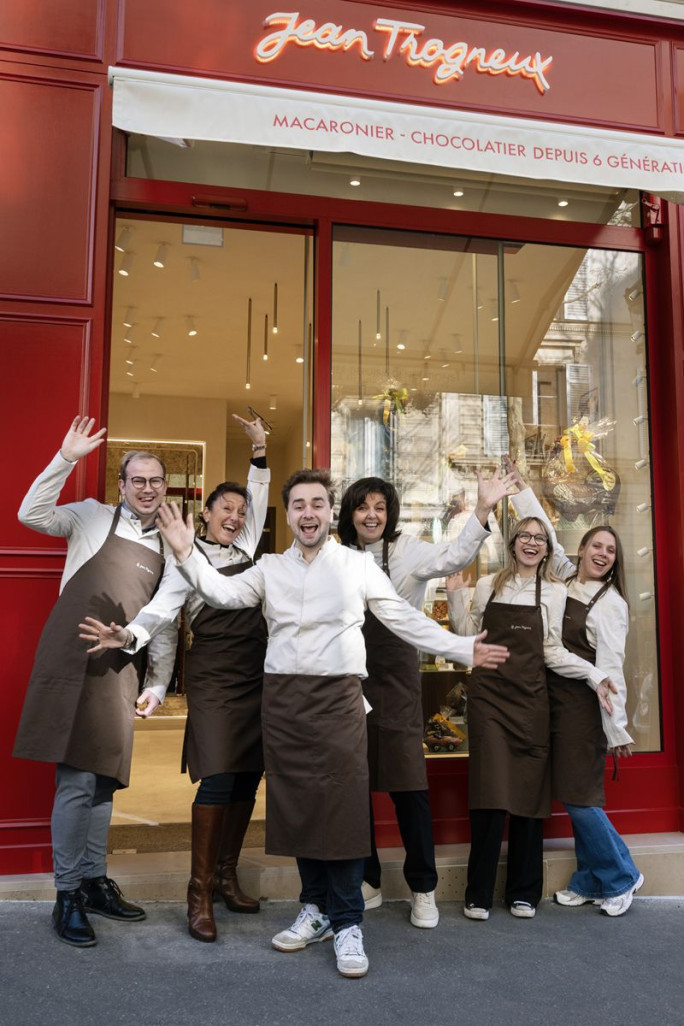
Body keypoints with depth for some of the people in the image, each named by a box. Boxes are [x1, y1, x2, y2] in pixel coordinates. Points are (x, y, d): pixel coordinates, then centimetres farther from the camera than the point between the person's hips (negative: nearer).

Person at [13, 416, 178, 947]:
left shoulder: (168, 547, 13)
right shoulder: (94, 517, 4)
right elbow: (32, 514, -11)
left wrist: (158, 683, 11)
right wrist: (67, 459, -17)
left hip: (120, 670, 5)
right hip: (72, 660, -4)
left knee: (104, 779, 12)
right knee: (77, 779, -5)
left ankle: (95, 881, 27)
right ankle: (67, 896, 11)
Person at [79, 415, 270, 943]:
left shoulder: (244, 549, 14)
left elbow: (259, 500, 19)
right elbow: (162, 606, -14)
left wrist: (260, 452, 14)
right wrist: (128, 635, -31)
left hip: (255, 672, 6)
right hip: (214, 673, -6)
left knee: (250, 774, 7)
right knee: (220, 777, -13)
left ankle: (227, 873, 21)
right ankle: (200, 891, -1)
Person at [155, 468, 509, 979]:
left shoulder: (359, 565, 3)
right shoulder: (269, 568, 9)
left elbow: (407, 620, 3)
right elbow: (224, 593, -5)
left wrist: (463, 649, -2)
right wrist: (187, 553, -18)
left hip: (339, 697, -3)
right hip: (283, 698, 3)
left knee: (343, 806, -3)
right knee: (296, 804, 9)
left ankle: (347, 925, 11)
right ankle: (315, 909, 26)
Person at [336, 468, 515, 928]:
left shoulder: (405, 549, -4)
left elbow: (452, 558, -23)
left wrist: (482, 511, -36)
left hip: (395, 679, -3)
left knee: (409, 784, 0)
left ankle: (423, 889, 18)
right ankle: (367, 882, 28)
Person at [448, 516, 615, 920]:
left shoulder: (554, 592, 6)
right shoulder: (487, 585, 7)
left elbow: (552, 652, 6)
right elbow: (469, 634, 9)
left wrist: (595, 674, -6)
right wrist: (455, 596, 2)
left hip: (530, 698, 1)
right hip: (489, 694, -1)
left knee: (529, 793, 5)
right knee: (489, 792, -4)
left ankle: (524, 892, 20)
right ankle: (479, 894, 8)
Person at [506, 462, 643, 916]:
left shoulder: (610, 603, -9)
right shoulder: (564, 580, 7)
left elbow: (611, 668, -13)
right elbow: (545, 535, 18)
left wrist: (617, 729, -13)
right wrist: (522, 489, 21)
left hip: (582, 706, -6)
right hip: (554, 701, 6)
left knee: (580, 798, -3)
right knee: (573, 797, 11)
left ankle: (621, 877, 19)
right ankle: (591, 881, 26)